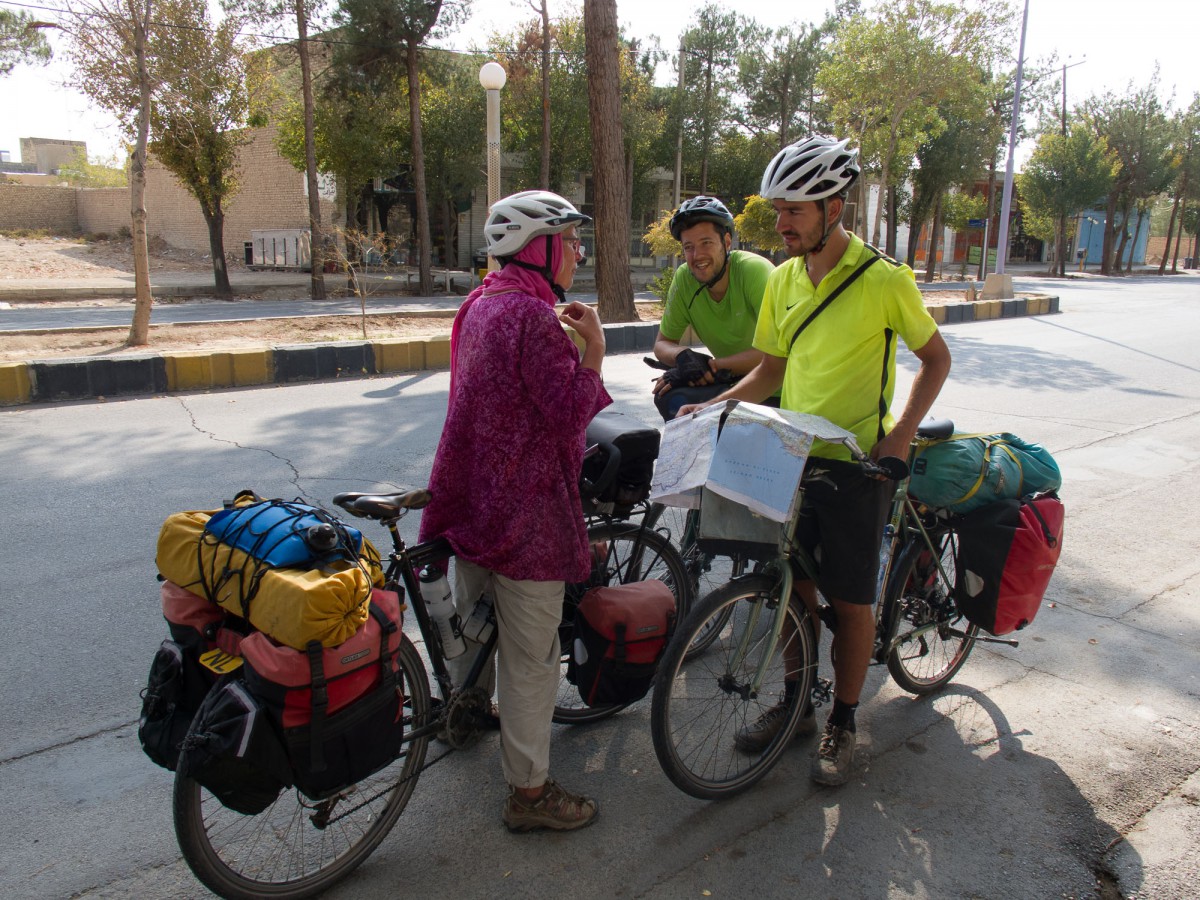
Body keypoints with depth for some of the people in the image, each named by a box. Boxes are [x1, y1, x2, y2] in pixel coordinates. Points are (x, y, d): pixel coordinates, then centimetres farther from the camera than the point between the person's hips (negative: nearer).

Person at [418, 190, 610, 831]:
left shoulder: (480, 304, 11)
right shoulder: (532, 315, -21)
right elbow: (570, 412, -23)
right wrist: (593, 351, -13)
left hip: (474, 497, 10)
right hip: (525, 511, -10)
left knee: (473, 620, 29)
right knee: (531, 656, 2)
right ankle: (529, 791, 16)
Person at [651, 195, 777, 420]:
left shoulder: (754, 269, -21)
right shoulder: (684, 279, -7)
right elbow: (662, 344, 2)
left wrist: (712, 366, -27)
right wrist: (683, 355, -21)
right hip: (730, 379, 5)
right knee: (667, 395, -14)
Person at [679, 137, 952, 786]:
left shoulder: (884, 280, -11)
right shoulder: (782, 279, 5)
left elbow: (935, 357, 0)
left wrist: (902, 431, -13)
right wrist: (712, 407, -3)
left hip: (857, 464, -5)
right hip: (792, 458, 5)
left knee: (849, 600, 6)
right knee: (792, 587, 13)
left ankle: (842, 724, 25)